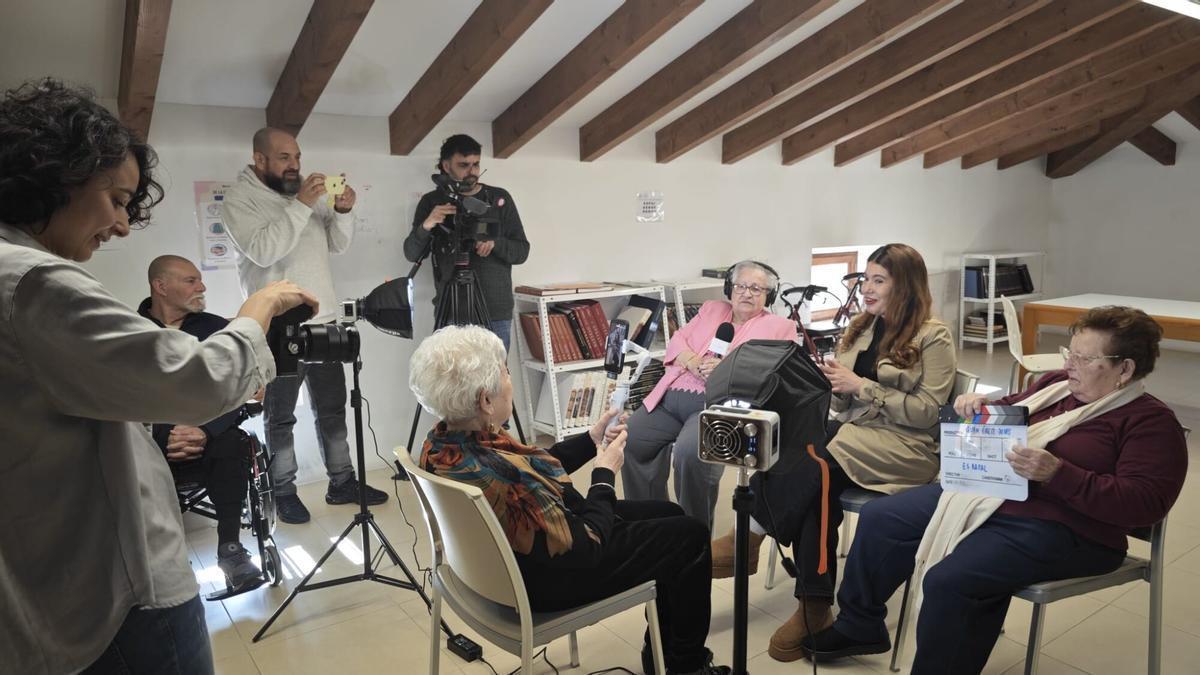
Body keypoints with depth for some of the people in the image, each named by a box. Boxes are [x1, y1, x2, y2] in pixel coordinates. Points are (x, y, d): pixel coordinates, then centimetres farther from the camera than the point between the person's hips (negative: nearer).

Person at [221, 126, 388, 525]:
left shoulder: (307, 191, 11)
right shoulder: (239, 200, -6)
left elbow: (338, 245, 9)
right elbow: (263, 251, -22)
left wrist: (343, 212, -9)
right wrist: (301, 205, -25)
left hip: (323, 320, 6)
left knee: (332, 408, 12)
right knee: (280, 417, 5)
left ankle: (341, 483, 23)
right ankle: (284, 492, 19)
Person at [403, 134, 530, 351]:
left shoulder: (500, 198, 6)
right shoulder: (432, 202, 6)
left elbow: (521, 251, 5)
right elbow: (412, 254, 1)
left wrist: (495, 243, -15)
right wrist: (426, 226, -18)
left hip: (496, 313, 0)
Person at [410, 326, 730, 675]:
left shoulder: (442, 441, -9)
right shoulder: (501, 476, -38)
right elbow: (583, 550, -25)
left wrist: (591, 440, 3)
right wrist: (605, 474, -13)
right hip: (547, 580, -9)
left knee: (668, 513, 18)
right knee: (690, 536, 4)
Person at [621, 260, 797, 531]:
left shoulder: (779, 327, 12)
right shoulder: (712, 309, 25)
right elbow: (677, 341, 16)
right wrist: (695, 363, -6)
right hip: (672, 397, 6)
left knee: (690, 452, -33)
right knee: (630, 438, -15)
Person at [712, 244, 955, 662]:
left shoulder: (934, 337, -3)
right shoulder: (862, 327, 15)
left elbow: (928, 412, -11)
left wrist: (861, 386, -16)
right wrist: (836, 383, -8)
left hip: (906, 445, -5)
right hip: (854, 429, 5)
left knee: (815, 460, -33)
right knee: (816, 483, -29)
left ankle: (751, 537, -16)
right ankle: (814, 609, -24)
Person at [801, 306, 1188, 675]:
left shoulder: (1152, 422, -9)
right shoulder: (1058, 384, 12)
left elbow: (1145, 504, -19)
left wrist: (1057, 473, -29)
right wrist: (976, 406, -1)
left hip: (1061, 528, -8)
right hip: (987, 492, 9)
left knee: (950, 581, -29)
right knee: (880, 520, 3)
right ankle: (860, 626, 18)